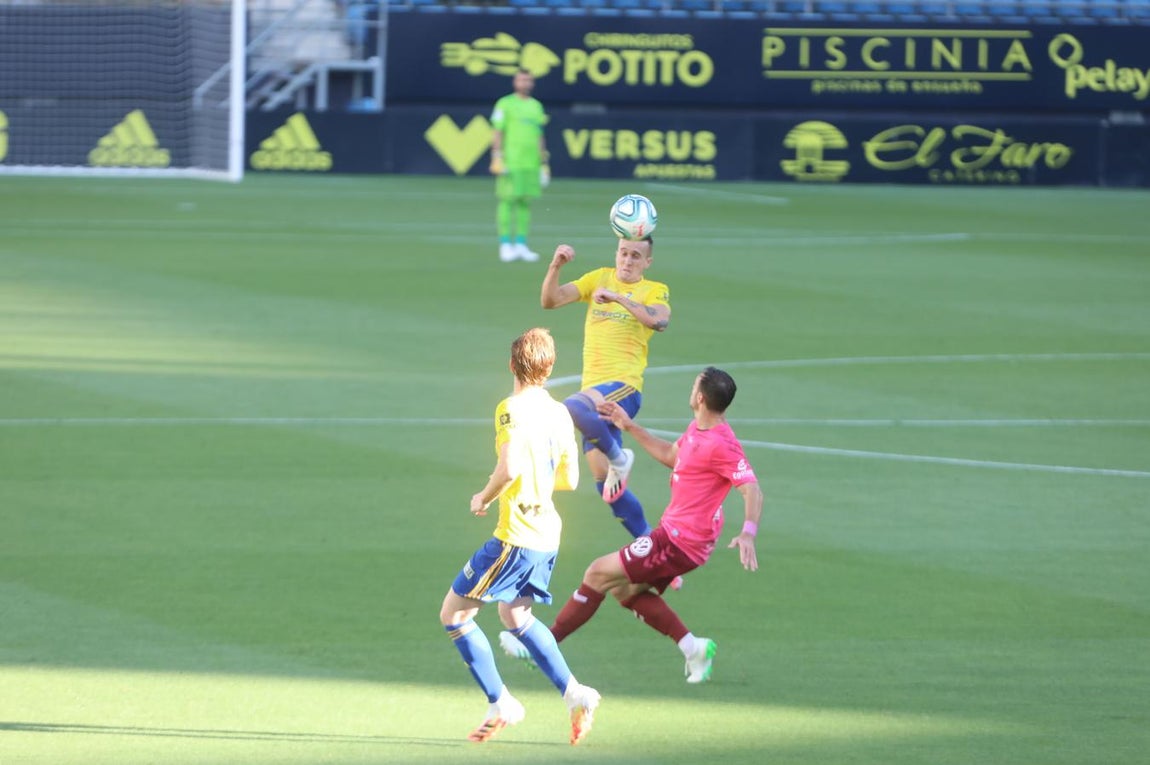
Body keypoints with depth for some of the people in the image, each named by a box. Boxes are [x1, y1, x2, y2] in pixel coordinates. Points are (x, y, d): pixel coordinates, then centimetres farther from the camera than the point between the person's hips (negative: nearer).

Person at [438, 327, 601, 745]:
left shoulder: (513, 409, -14)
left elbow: (510, 468, -27)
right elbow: (569, 479, 15)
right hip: (547, 534, 8)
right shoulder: (559, 413, 8)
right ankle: (575, 694, 18)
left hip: (516, 535, -8)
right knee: (516, 617, 26)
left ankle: (501, 704, 0)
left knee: (454, 614, 1)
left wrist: (484, 497, -9)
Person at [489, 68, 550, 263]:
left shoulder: (536, 106, 17)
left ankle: (521, 245, 8)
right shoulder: (505, 104, 1)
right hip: (510, 161, -5)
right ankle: (505, 245, -5)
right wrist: (497, 158, -12)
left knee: (526, 202, 4)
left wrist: (544, 163, 17)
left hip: (531, 163, 5)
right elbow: (497, 132, -3)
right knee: (507, 200, -7)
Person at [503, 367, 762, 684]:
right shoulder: (697, 430, 8)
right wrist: (630, 427, 28)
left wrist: (748, 533, -41)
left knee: (598, 574, -4)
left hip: (679, 541, -10)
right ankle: (692, 647, 10)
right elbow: (670, 455, 27)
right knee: (624, 589, 15)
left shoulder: (722, 446, -22)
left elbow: (752, 489, -26)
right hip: (673, 531, 10)